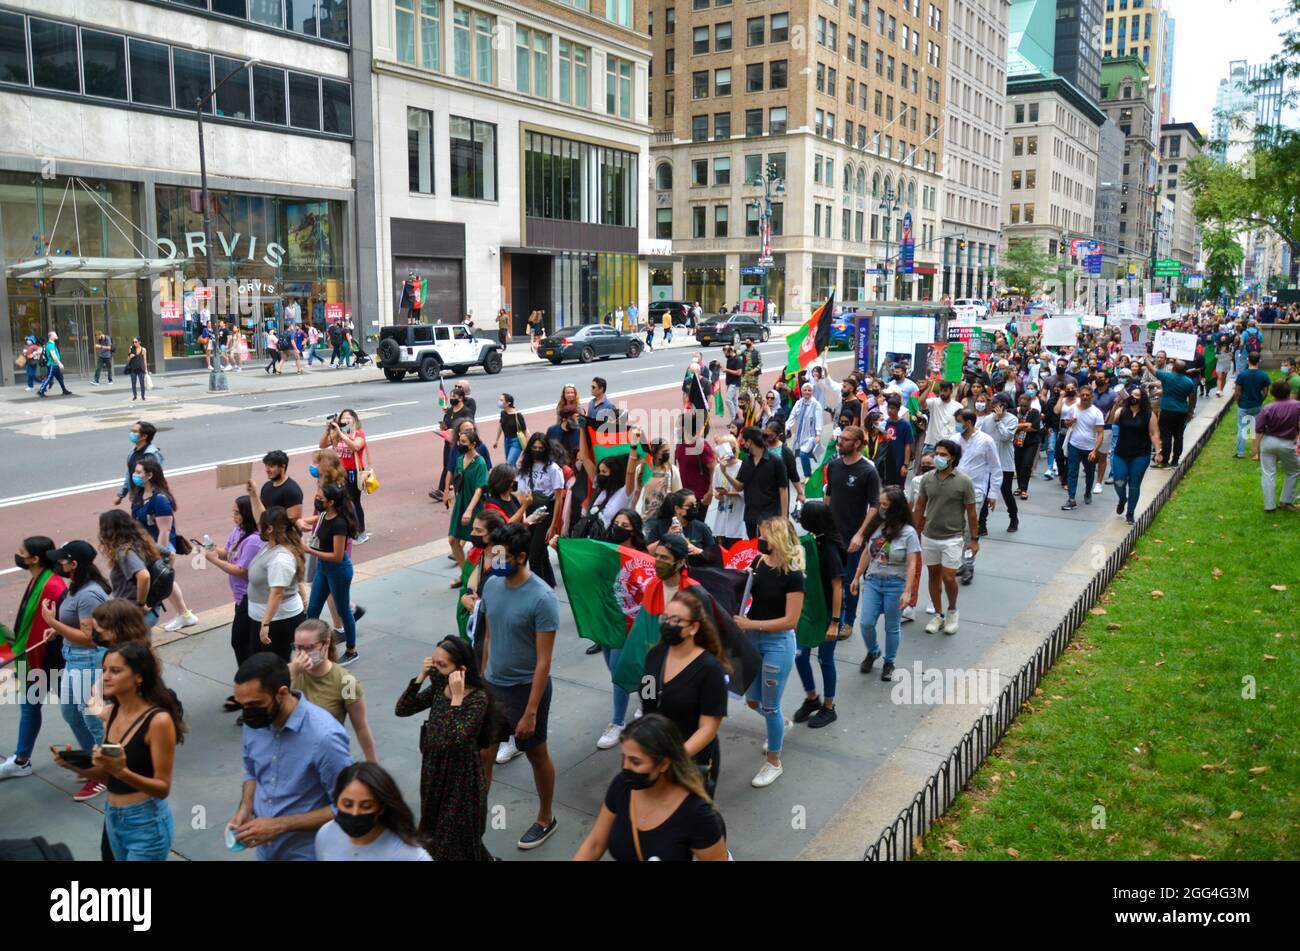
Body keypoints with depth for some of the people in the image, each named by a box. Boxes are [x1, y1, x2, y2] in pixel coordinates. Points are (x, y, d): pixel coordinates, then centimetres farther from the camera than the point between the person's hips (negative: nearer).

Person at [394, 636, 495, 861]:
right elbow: (401, 710, -4)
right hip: (434, 770, 7)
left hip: (461, 776, -7)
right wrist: (420, 677, -13)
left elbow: (454, 741, -32)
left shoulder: (478, 698, -24)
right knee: (435, 835, 22)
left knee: (457, 841, 9)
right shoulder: (438, 688, -4)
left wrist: (457, 697, -34)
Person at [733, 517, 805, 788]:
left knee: (770, 705, 5)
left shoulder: (792, 575, -20)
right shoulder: (758, 562, -2)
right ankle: (781, 725, 51)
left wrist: (750, 624, -22)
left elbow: (790, 620, -20)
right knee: (752, 700, 19)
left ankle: (774, 762, 25)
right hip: (753, 638, 7)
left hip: (778, 643, -7)